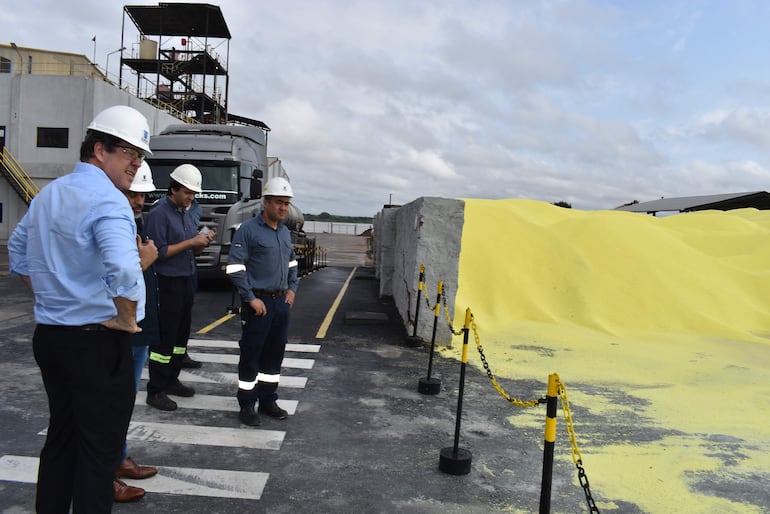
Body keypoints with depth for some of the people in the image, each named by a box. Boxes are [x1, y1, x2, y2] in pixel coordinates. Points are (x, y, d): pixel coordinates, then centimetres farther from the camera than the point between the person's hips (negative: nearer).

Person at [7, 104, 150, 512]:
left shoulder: (48, 193, 11)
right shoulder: (107, 199, -18)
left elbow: (18, 250, 24)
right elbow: (123, 270, -34)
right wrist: (127, 319, -19)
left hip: (49, 335, 9)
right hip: (97, 342, -9)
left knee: (61, 436, 21)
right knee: (100, 447, 3)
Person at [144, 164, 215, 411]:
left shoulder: (185, 214, 15)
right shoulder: (159, 214, -12)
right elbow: (158, 252, -19)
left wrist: (203, 243, -2)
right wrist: (190, 242, -19)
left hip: (185, 282, 9)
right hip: (167, 284, -9)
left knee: (181, 335, 15)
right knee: (164, 338, -4)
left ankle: (171, 381, 27)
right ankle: (155, 391, 4)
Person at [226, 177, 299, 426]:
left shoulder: (285, 232, 12)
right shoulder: (248, 229, -10)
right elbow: (234, 267, -13)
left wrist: (292, 288, 13)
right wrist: (251, 298, -15)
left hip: (282, 302, 7)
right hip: (259, 302, -7)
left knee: (275, 353, 14)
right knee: (251, 354, 1)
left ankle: (267, 400, 27)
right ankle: (247, 405, 13)